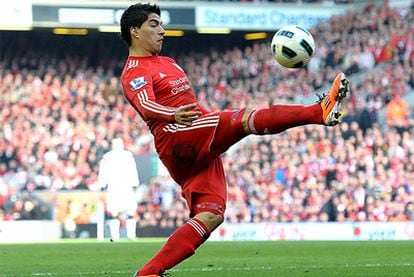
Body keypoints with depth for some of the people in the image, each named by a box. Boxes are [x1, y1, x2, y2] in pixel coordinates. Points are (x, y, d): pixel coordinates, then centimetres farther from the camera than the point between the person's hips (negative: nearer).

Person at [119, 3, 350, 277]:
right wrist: (174, 116, -44)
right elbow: (146, 105, -24)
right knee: (245, 119, -25)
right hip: (176, 137, -9)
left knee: (211, 215, -5)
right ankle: (320, 111, -36)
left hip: (200, 148, 9)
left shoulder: (167, 62, 28)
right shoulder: (134, 72, -3)